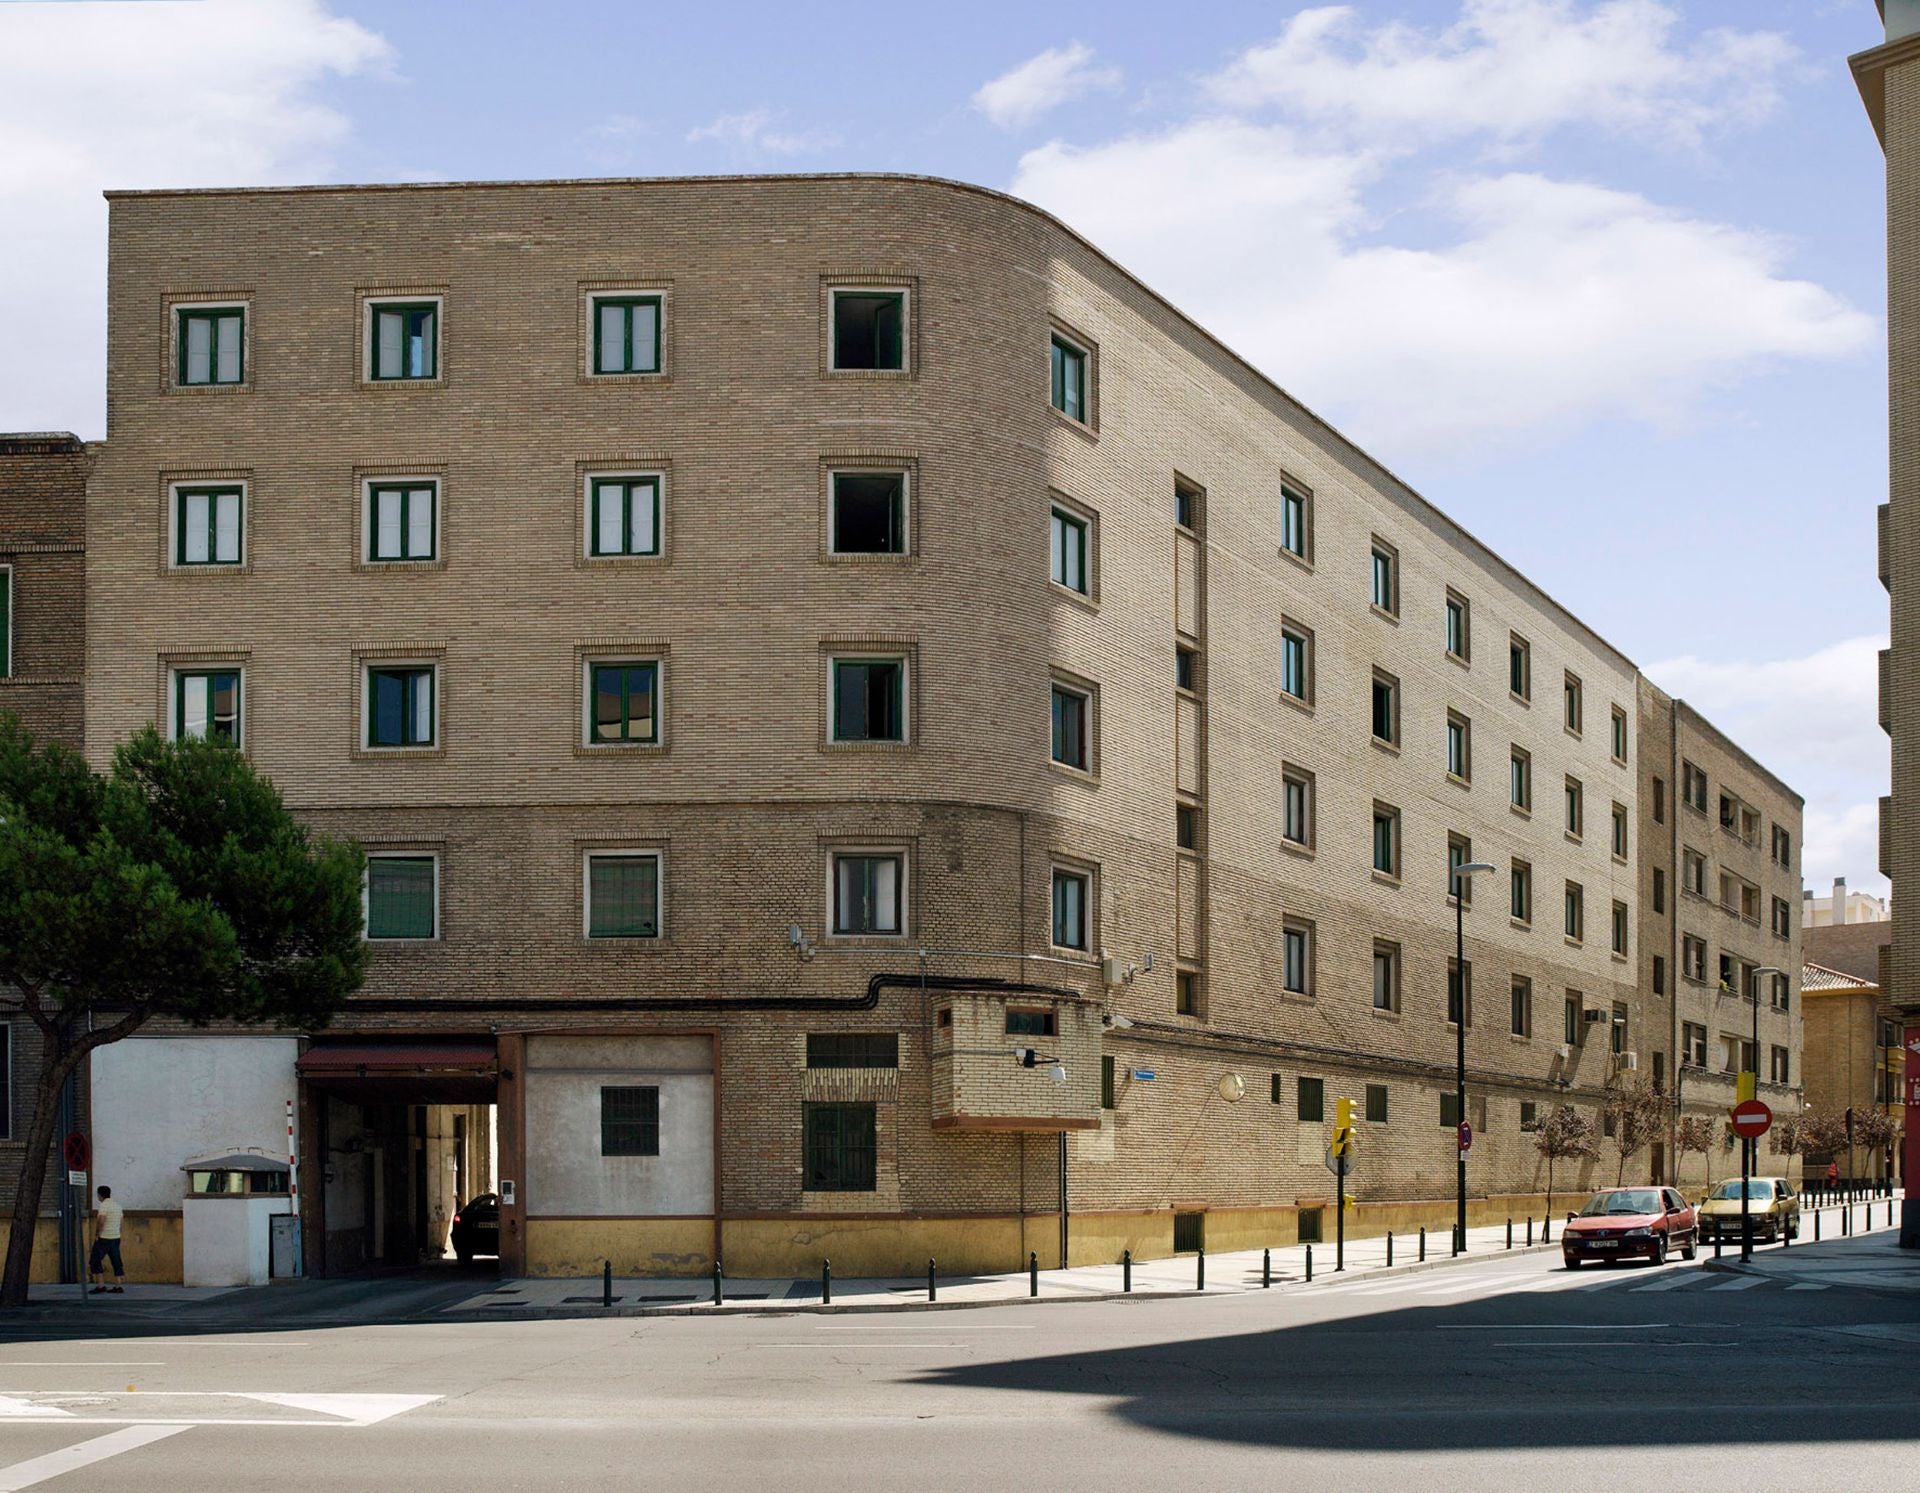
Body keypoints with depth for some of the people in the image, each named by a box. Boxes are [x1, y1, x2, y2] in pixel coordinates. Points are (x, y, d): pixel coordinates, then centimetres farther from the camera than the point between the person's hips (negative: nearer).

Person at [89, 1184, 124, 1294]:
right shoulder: (117, 1205, 12)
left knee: (95, 1261, 0)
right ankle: (118, 1286, 5)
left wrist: (96, 1234, -14)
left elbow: (101, 1221, -26)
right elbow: (121, 1216, 29)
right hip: (116, 1237, 8)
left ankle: (101, 1285, -6)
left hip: (104, 1238, -8)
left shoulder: (104, 1205, -14)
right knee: (116, 1261, 8)